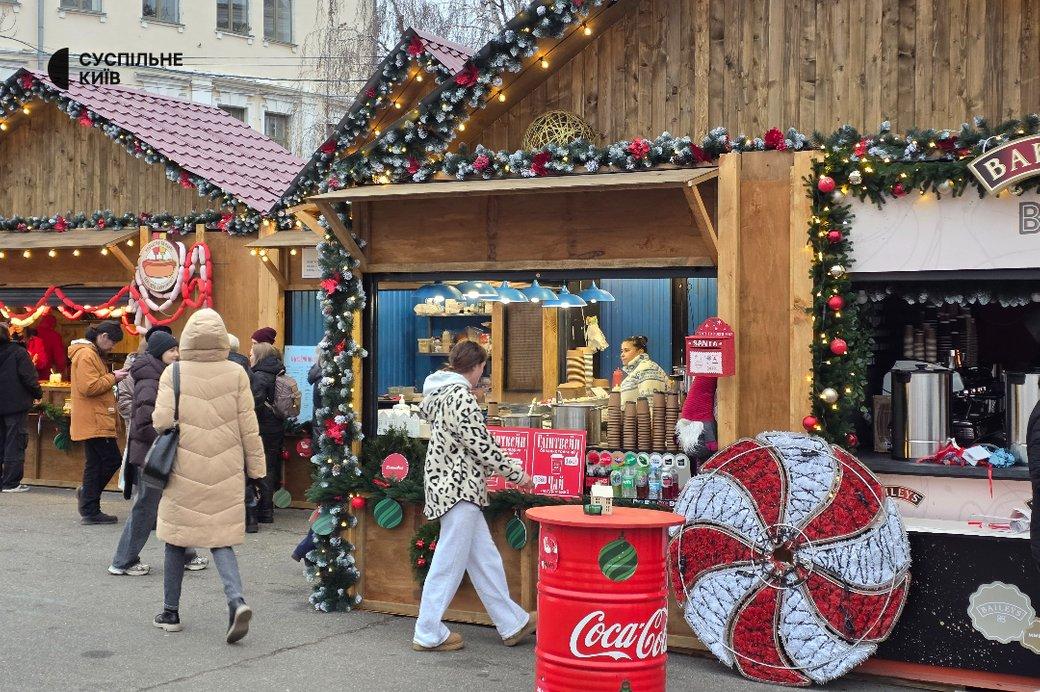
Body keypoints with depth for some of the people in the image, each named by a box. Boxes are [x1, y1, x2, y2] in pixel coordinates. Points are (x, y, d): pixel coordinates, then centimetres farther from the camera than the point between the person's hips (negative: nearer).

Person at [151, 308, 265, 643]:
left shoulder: (174, 373, -7)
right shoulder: (236, 374, -3)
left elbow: (161, 421, -9)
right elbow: (249, 427, 0)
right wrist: (256, 466, 9)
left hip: (184, 470, -1)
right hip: (225, 473, 1)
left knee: (177, 539, 13)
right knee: (220, 539, 9)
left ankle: (171, 613, 22)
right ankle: (237, 601, -13)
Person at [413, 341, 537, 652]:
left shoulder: (439, 391, 14)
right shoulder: (461, 395, -16)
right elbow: (480, 444, -18)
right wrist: (515, 474, -7)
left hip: (447, 483, 10)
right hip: (459, 486, -10)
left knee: (484, 557, 14)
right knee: (450, 561, -3)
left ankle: (512, 622, 21)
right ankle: (429, 634, 5)